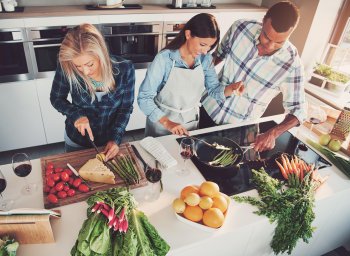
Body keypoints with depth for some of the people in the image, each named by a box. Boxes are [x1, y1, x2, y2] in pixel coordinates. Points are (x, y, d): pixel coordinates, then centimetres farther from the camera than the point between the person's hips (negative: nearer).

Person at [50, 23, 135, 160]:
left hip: (110, 140, 0)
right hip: (76, 141, 0)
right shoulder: (67, 69, -24)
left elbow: (126, 107, -12)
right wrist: (76, 114, -23)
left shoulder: (125, 69, -24)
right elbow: (56, 98, -6)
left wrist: (115, 138, -19)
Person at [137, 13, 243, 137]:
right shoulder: (164, 59, -22)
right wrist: (167, 122, -29)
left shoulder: (206, 59, -7)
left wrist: (232, 88, -22)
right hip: (162, 123, -4)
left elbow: (214, 91, -2)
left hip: (191, 122, 4)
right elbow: (144, 98, -21)